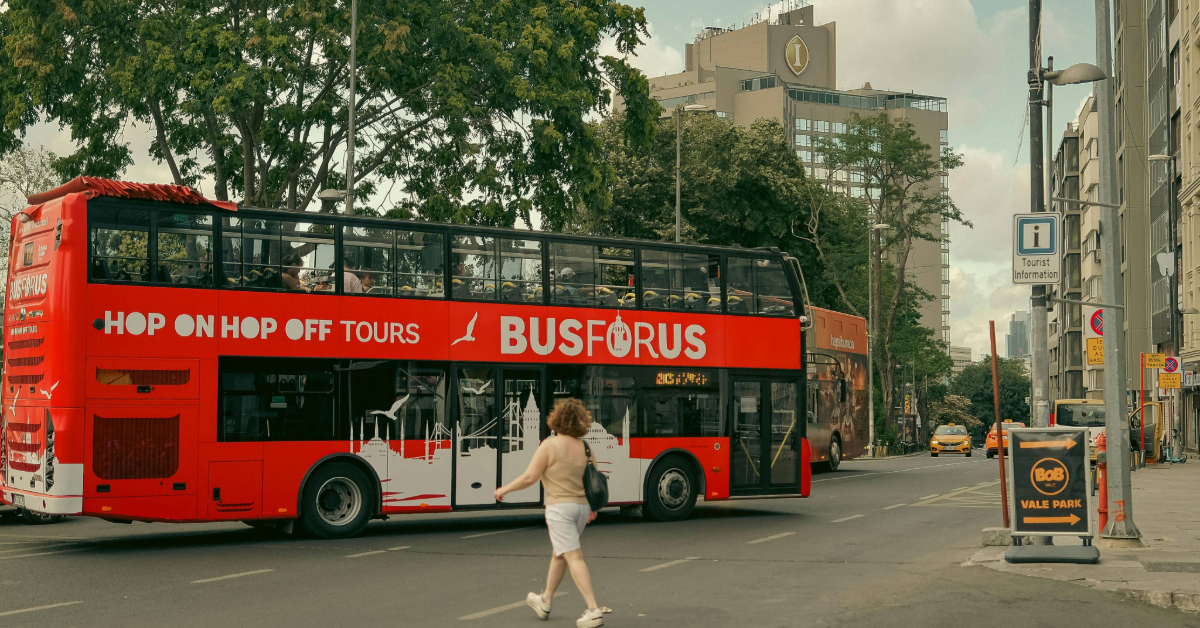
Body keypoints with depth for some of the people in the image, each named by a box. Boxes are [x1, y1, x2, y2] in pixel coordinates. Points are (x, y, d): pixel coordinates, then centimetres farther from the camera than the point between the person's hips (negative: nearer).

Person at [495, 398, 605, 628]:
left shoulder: (549, 445, -12)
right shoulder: (585, 448, 5)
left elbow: (529, 477, -12)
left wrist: (505, 489, 2)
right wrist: (594, 508, 22)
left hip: (559, 507, -7)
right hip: (582, 506, 7)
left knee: (574, 557, -10)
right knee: (559, 554, 22)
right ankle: (545, 601, 37)